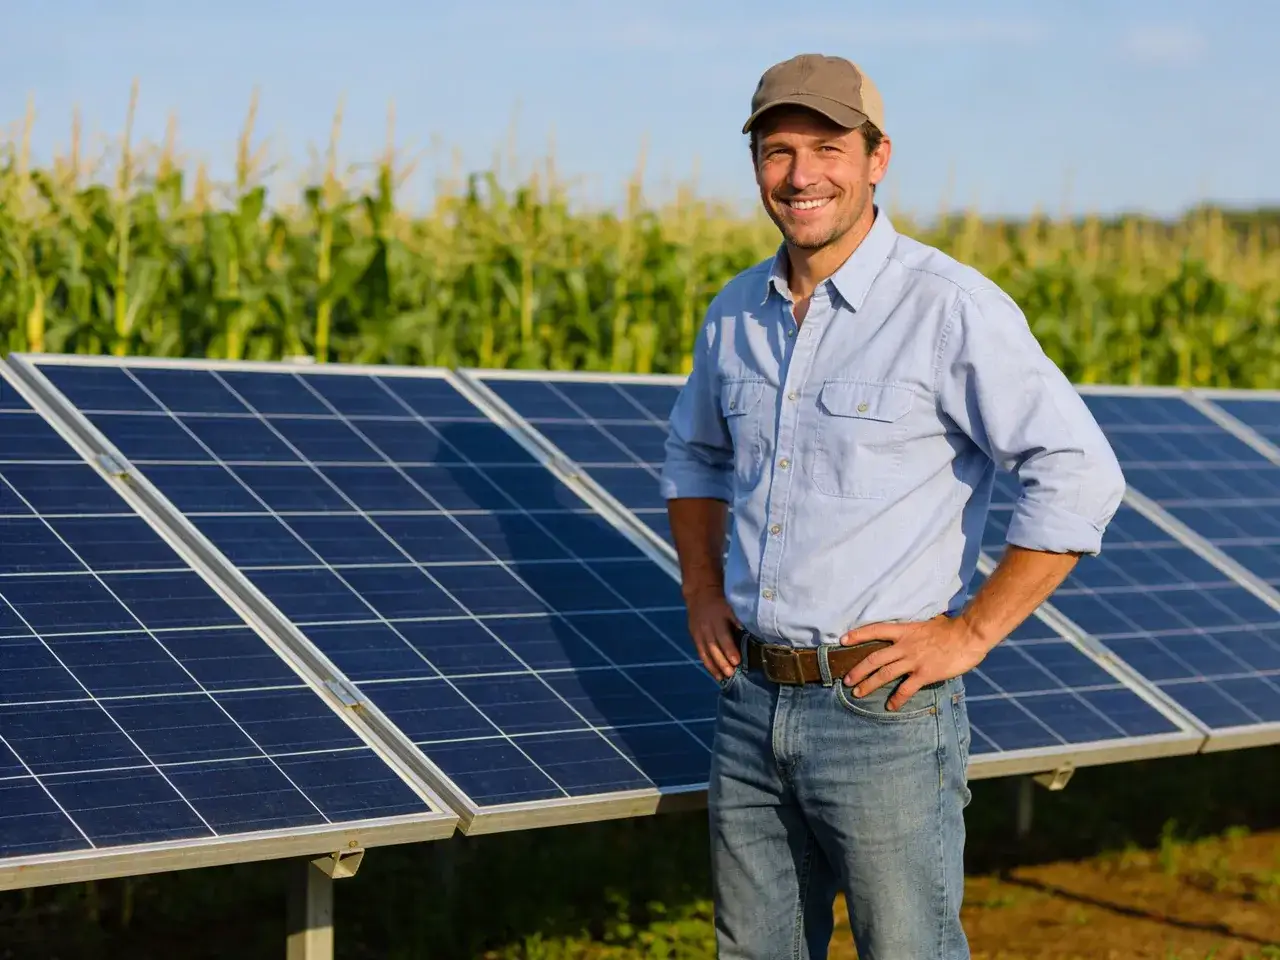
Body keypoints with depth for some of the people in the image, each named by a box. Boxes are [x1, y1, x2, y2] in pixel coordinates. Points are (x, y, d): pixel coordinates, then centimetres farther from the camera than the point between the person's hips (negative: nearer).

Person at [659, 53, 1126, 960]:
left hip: (882, 712, -6)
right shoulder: (736, 313, 8)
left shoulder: (950, 308, -12)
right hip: (753, 702, 6)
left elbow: (1080, 477, -15)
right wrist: (702, 589, 12)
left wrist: (972, 632, -15)